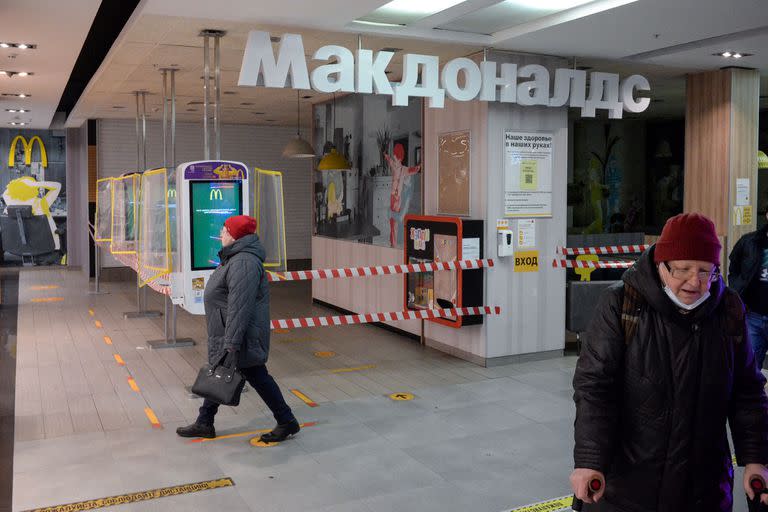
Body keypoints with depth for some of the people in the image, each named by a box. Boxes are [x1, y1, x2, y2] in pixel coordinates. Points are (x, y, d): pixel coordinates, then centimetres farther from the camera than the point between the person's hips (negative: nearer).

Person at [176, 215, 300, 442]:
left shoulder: (243, 263, -24)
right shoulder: (234, 258, 12)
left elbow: (240, 307, -30)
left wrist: (231, 344, -30)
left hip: (241, 336, -11)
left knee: (256, 376, 0)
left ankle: (287, 422, 13)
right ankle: (204, 423, 30)